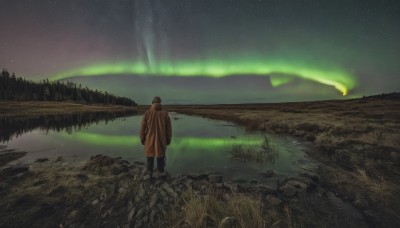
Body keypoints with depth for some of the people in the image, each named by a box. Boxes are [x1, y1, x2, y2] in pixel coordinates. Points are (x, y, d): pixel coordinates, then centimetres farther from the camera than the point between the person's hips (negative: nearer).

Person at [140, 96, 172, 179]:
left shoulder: (147, 113, -10)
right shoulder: (165, 114, -9)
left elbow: (143, 128, -6)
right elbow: (169, 128, -5)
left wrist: (142, 139, 7)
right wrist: (168, 139, 7)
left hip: (150, 139, 0)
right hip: (161, 139, 1)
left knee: (150, 155, 16)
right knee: (160, 155, 20)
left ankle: (149, 173, 18)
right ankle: (161, 170, 36)